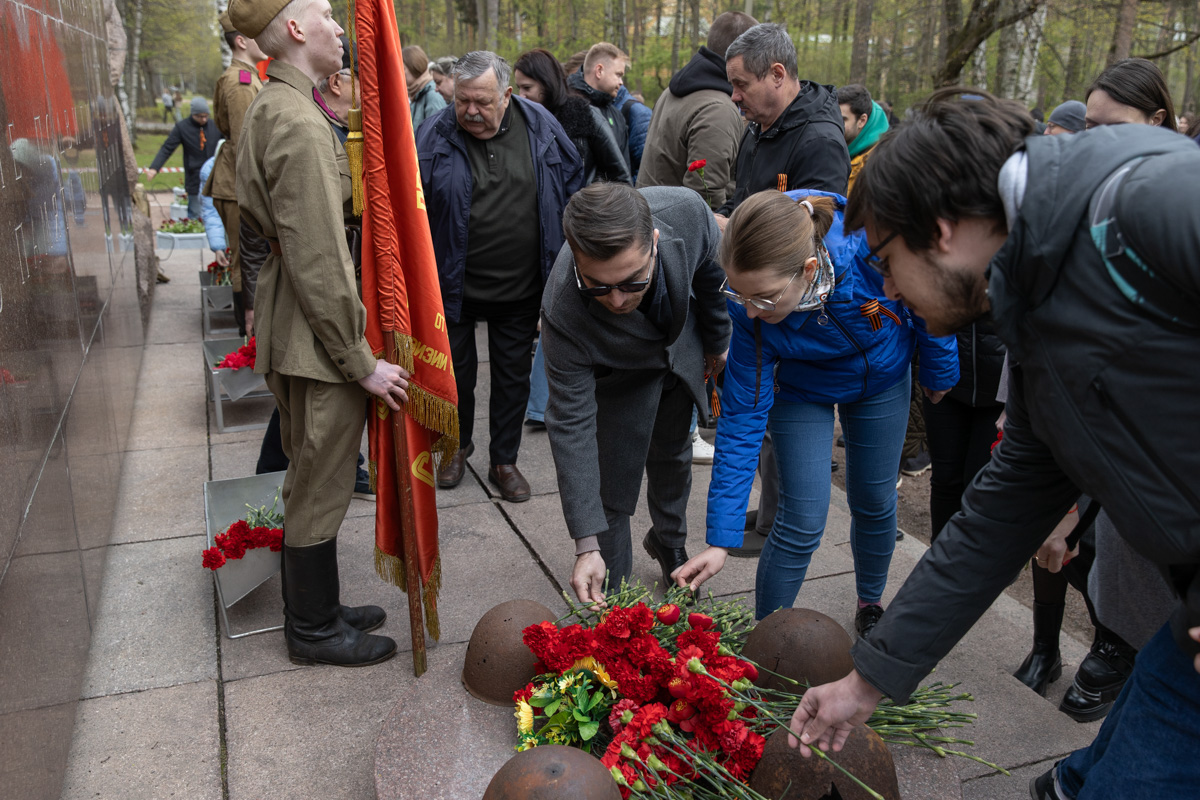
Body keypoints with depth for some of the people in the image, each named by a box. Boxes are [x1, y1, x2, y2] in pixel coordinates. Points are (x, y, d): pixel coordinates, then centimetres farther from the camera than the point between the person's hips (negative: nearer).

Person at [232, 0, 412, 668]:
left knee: (312, 479, 20)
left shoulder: (269, 109, 12)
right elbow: (319, 263, -23)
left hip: (288, 325, 11)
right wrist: (362, 362, -18)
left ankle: (316, 608, 36)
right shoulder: (301, 125, -21)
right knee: (321, 489, 5)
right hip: (318, 335, -11)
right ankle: (314, 631, 22)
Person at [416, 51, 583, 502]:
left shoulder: (540, 127, -5)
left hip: (522, 285, 1)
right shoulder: (434, 135, -10)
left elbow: (572, 183, 7)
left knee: (513, 375, 12)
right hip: (455, 285, -1)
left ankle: (504, 461, 29)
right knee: (456, 372, 13)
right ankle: (459, 445, 40)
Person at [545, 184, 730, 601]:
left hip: (683, 345, 4)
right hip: (619, 374, -4)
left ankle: (668, 542, 54)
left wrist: (717, 339, 2)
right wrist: (586, 546, -37)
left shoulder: (686, 211, -40)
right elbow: (572, 426, -36)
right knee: (612, 493, -3)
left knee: (673, 453, 25)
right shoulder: (563, 312, -44)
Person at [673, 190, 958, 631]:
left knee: (874, 504, 13)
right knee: (802, 523, -7)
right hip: (801, 391, -1)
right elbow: (742, 420, -28)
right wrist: (720, 541, -29)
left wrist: (939, 373, 1)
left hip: (882, 379, 1)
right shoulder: (749, 308, -35)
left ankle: (871, 603, 43)